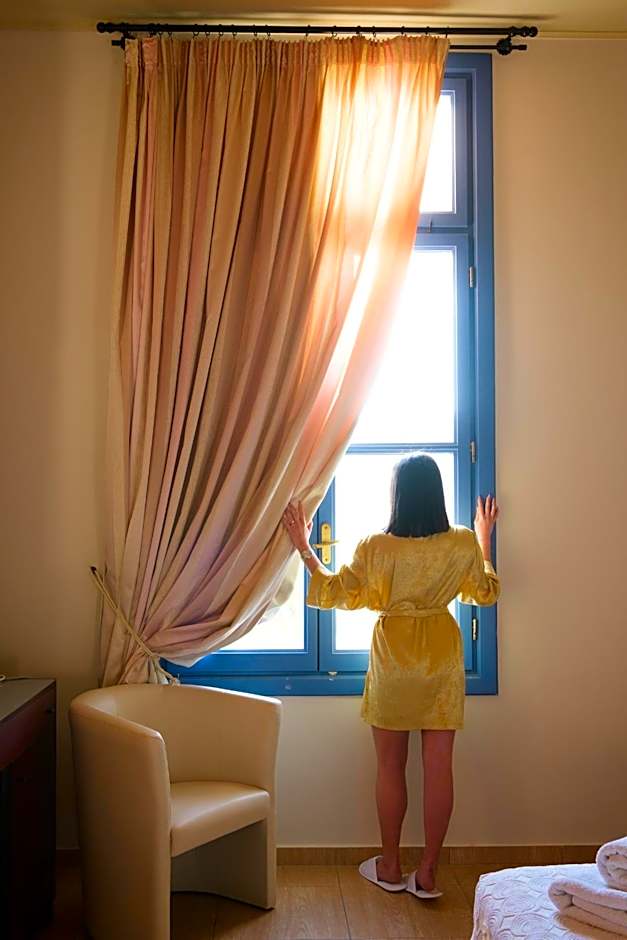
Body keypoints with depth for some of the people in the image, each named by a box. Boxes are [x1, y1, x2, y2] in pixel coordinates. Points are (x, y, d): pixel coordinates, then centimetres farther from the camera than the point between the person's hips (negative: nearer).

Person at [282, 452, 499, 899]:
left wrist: (304, 548, 4)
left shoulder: (376, 546, -14)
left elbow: (334, 592, -4)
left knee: (390, 766, 12)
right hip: (443, 659, 2)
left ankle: (390, 867, 24)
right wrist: (484, 540, 20)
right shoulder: (463, 544, -8)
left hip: (393, 659, -2)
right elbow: (486, 593, 9)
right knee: (439, 766, 7)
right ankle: (428, 873, 15)